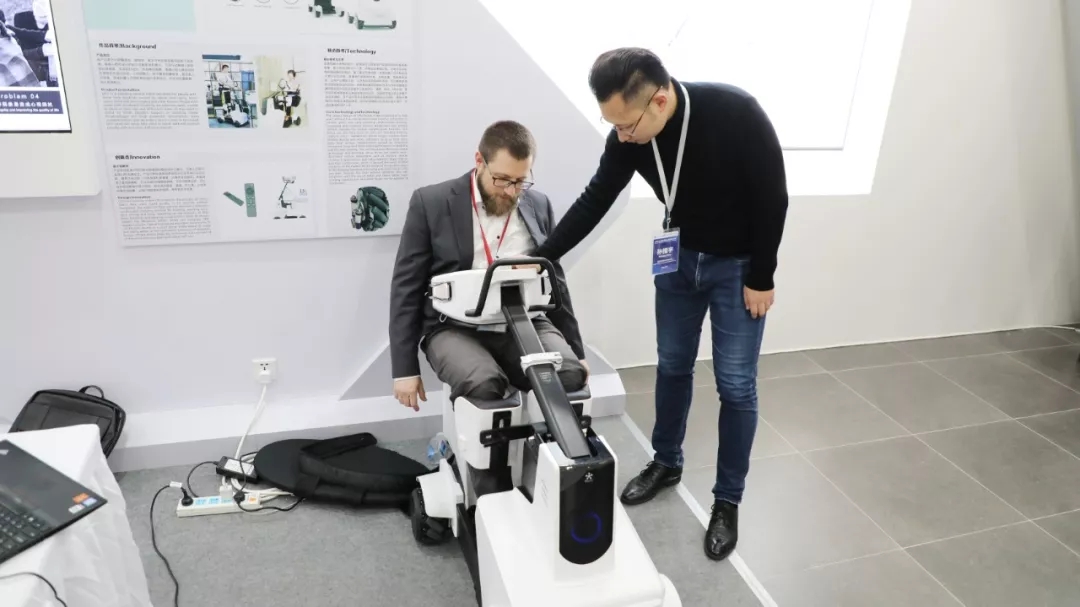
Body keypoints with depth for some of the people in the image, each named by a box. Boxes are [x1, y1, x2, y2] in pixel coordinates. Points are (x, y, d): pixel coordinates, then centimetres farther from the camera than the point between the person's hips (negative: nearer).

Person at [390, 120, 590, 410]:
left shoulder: (539, 205, 9)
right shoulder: (431, 203, -2)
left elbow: (555, 281, 17)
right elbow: (406, 287, -1)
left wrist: (577, 352, 15)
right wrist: (405, 369, -5)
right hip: (455, 328, -3)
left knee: (571, 375, -25)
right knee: (484, 385, -33)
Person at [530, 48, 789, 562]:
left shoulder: (736, 113, -31)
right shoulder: (627, 137, -16)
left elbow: (773, 197, -21)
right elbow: (594, 201, -4)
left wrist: (760, 278, -15)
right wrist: (540, 258, -5)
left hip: (738, 264, -4)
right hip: (679, 256, 4)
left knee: (735, 384, 0)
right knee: (672, 365, 14)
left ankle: (727, 501, 18)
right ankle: (666, 463, 35)